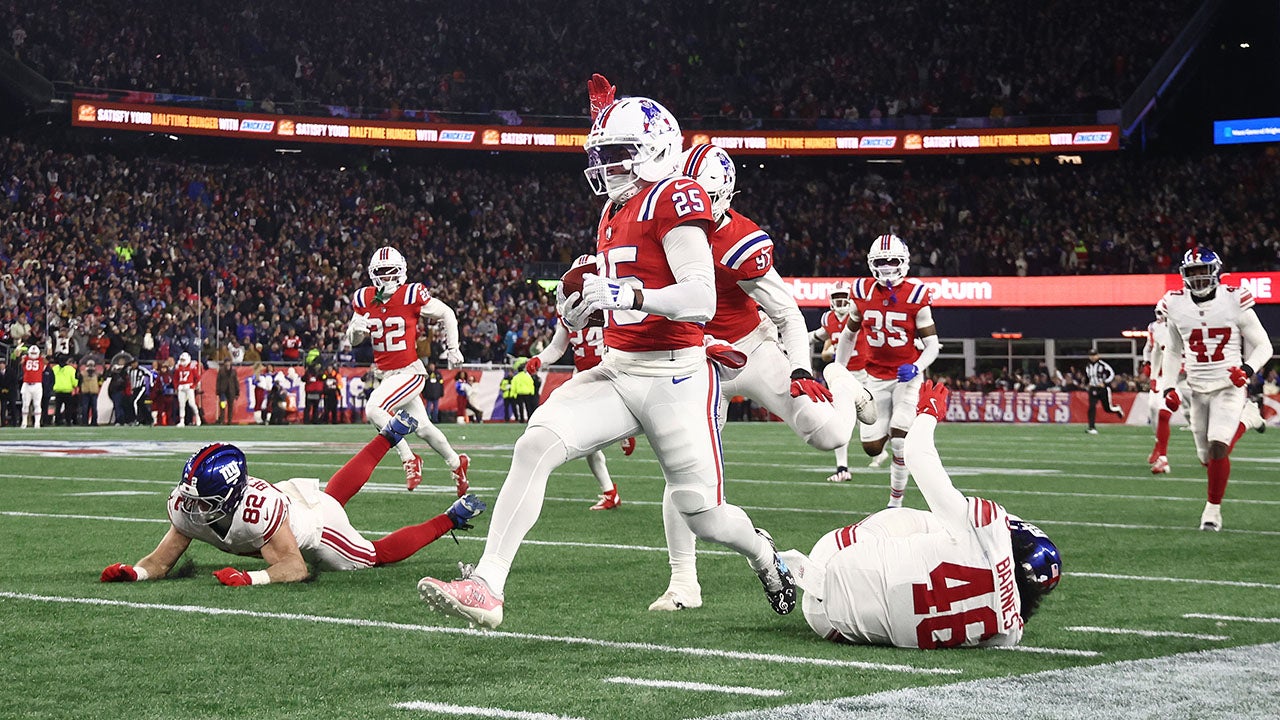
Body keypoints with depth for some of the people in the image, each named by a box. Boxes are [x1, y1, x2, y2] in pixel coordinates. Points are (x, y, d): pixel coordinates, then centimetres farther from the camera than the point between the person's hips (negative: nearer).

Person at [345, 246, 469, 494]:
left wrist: (452, 348, 1)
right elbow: (353, 341, 9)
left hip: (410, 372, -6)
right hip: (387, 375, 6)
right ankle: (456, 462, 39)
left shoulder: (412, 295, -14)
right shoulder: (365, 299, 0)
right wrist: (355, 329, -15)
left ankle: (409, 459, -10)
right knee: (422, 427, 16)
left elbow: (447, 314, 0)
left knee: (374, 409, -25)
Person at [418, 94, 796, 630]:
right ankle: (486, 586, -20)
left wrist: (626, 293, -32)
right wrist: (585, 306, 8)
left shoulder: (675, 199, -12)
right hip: (617, 372, 7)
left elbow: (701, 300, -21)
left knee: (703, 516, 2)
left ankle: (765, 553, 39)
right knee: (536, 445, -16)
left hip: (674, 378, -7)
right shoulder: (614, 213, 15)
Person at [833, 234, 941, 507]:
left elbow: (932, 344, -9)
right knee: (872, 448, -2)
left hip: (907, 376, -3)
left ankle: (895, 503, 0)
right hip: (874, 376, 3)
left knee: (899, 442, -15)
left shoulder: (916, 296, -12)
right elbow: (849, 334, 12)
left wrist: (917, 368, -28)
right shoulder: (863, 292, -4)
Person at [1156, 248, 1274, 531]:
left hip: (1228, 387, -4)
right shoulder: (1176, 305, 0)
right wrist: (1167, 386, 3)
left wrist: (1247, 369, -22)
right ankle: (1238, 428, 40)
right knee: (1206, 458, 7)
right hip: (1197, 390, 4)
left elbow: (1263, 346, -4)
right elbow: (1173, 352, 14)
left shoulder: (1235, 301, -10)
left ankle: (1213, 507, -2)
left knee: (1218, 448, -18)